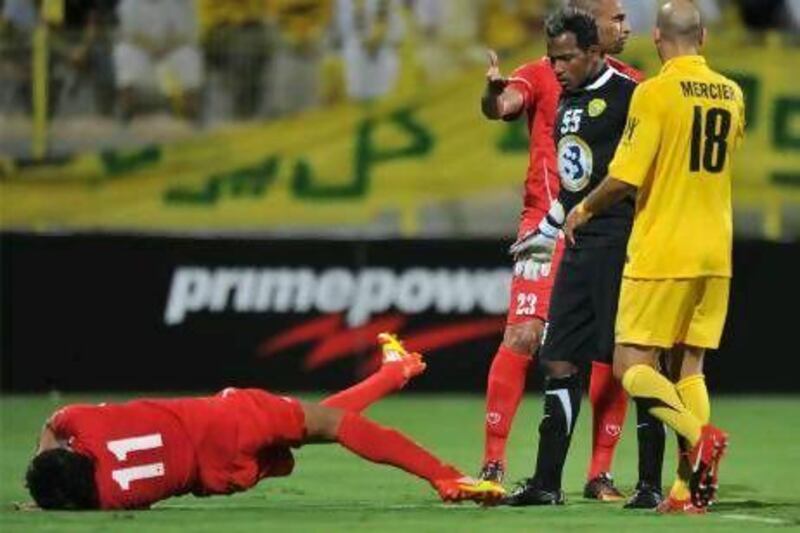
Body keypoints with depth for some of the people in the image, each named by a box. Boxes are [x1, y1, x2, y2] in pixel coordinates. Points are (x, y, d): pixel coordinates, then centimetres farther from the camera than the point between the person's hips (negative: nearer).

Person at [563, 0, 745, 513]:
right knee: (690, 367, 9)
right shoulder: (731, 95, 7)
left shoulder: (655, 92, -12)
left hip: (661, 252, -6)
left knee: (633, 366, 0)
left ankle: (700, 435, -24)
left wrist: (584, 210, 4)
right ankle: (689, 488, -2)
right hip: (715, 252, 6)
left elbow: (624, 179, -14)